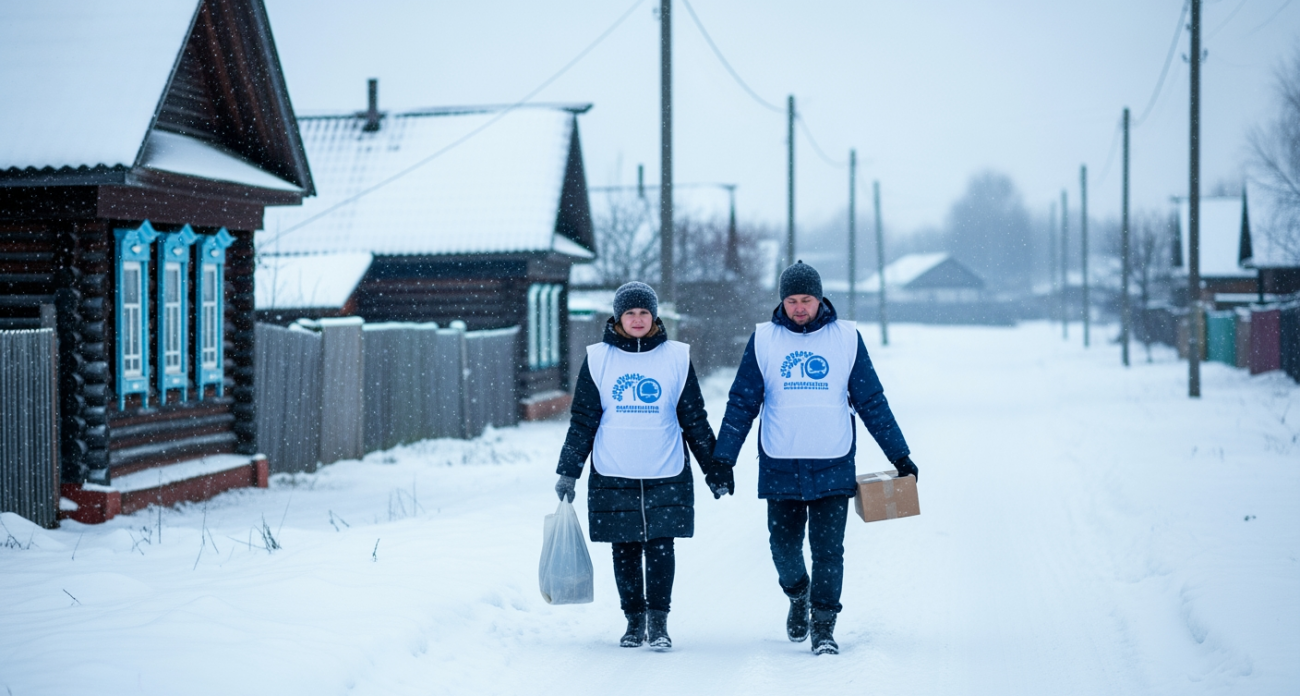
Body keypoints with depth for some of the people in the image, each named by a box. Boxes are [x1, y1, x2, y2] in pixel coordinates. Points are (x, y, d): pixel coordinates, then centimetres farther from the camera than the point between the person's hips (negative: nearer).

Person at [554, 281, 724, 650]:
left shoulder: (676, 357, 4)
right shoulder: (598, 359, 3)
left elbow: (694, 419, 9)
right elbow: (582, 420, 6)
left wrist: (714, 467, 10)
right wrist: (568, 472, 3)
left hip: (666, 476, -1)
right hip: (613, 477, 1)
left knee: (661, 548, -4)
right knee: (625, 550, 6)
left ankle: (659, 623, 3)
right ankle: (634, 621, 17)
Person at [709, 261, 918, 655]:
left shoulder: (846, 338, 3)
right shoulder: (763, 340, 3)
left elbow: (872, 401, 8)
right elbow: (742, 403, 6)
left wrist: (899, 455, 7)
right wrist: (723, 458, -1)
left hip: (833, 467, -1)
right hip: (779, 467, 1)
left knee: (828, 549, -2)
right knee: (784, 545, 3)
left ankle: (824, 626, 9)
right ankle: (798, 596, 32)